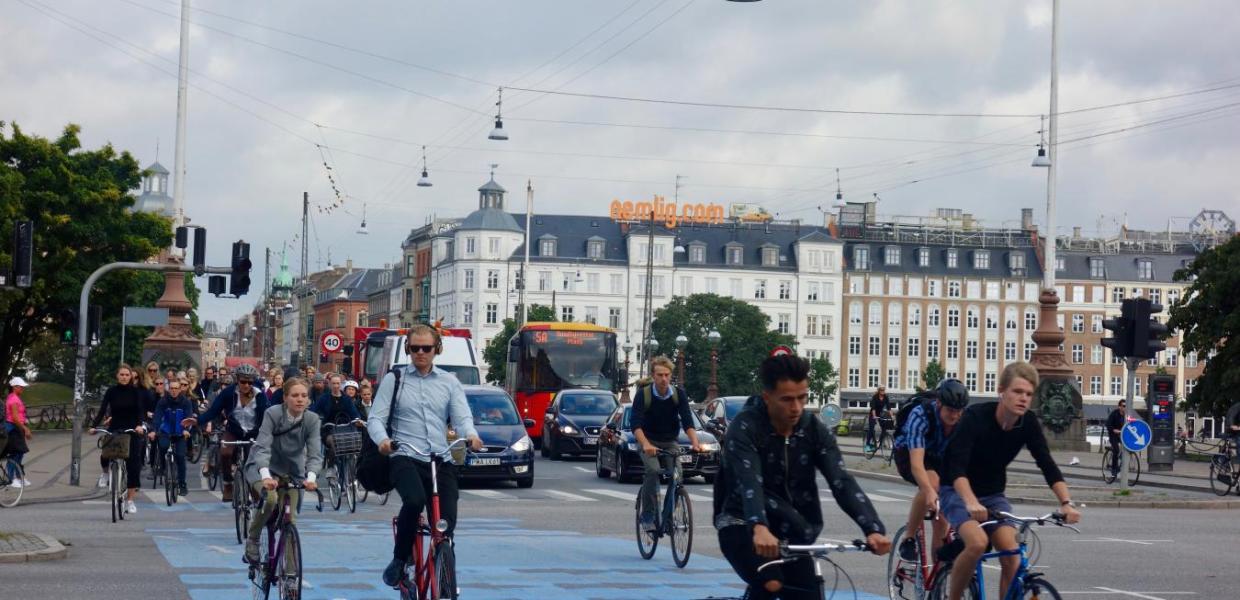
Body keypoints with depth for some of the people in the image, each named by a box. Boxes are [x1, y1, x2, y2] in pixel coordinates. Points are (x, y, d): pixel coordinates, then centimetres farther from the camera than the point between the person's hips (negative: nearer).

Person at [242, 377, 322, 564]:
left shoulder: (312, 420, -15)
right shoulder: (273, 413, -23)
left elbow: (314, 453, -20)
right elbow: (262, 447, -31)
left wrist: (311, 477, -40)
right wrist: (266, 476, -47)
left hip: (292, 471, 3)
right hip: (263, 467, -3)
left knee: (289, 519, -4)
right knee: (270, 498, -32)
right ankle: (252, 539, -7)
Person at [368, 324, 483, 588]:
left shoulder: (449, 382, 15)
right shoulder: (394, 379, 9)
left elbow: (462, 417, 5)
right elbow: (376, 418, 2)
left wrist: (471, 435, -19)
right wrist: (382, 439, -21)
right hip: (405, 457, -3)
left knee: (447, 521, -8)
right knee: (414, 501, -31)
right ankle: (399, 560, -12)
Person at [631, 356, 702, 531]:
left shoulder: (679, 394, -11)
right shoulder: (643, 394, -17)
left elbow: (688, 422, -18)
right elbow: (636, 425, -26)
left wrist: (695, 444, -36)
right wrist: (646, 445, -44)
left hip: (671, 442, 2)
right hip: (649, 441, -2)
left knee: (677, 473, -18)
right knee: (653, 470, -26)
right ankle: (647, 516, -17)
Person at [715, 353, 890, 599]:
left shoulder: (816, 430, -8)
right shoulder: (745, 427, -21)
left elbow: (842, 482, -19)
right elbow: (749, 483, -36)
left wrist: (873, 529, -35)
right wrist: (759, 528, -56)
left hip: (790, 533, 5)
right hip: (743, 525, -5)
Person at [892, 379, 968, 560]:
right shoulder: (920, 416, -36)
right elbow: (916, 462, -45)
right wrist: (929, 491, -60)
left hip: (938, 457, 4)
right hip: (908, 454, -4)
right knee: (932, 483, -33)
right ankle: (909, 539, -19)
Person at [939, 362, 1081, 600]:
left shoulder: (1028, 423, -11)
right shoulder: (976, 416, -25)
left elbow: (1047, 465, -14)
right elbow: (957, 466, -34)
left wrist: (1066, 502, -29)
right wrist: (971, 502, -51)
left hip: (992, 494, 5)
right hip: (958, 491, -5)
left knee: (1012, 554, -16)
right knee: (977, 543, -30)